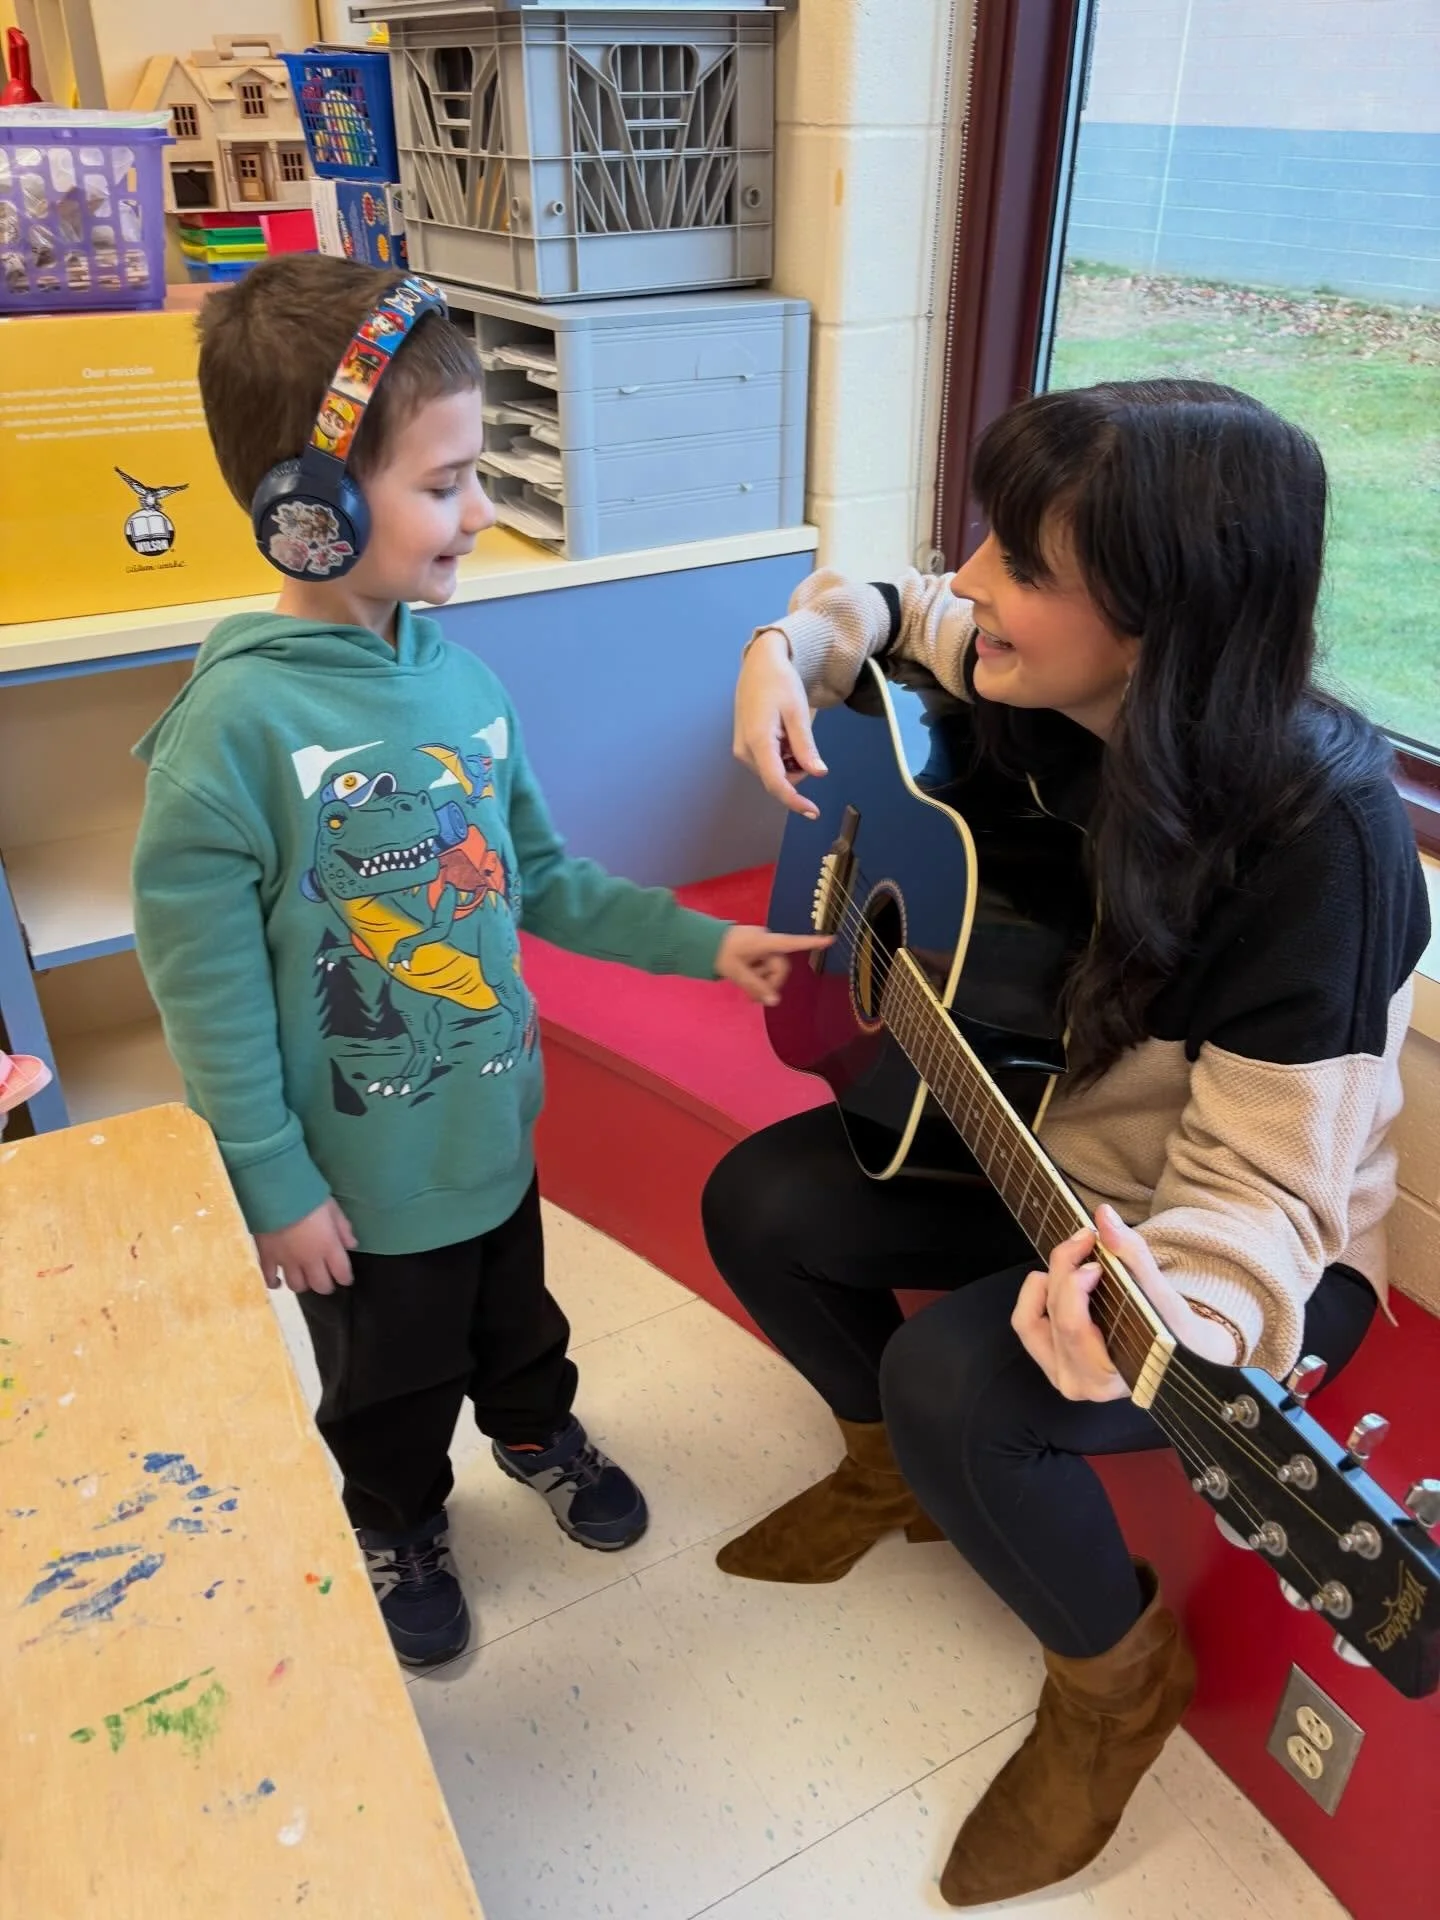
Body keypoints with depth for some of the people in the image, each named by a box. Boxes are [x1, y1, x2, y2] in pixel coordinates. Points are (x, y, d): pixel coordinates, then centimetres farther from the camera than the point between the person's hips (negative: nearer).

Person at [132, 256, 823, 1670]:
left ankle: (537, 1433, 60)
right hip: (365, 1169, -5)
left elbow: (541, 878, 3)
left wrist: (706, 943, 0)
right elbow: (205, 988, -19)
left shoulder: (458, 674, -8)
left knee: (518, 1316, 29)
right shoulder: (236, 724, -25)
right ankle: (398, 1529, 51)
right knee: (391, 1379, 21)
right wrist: (276, 1188, -14)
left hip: (495, 1118, 5)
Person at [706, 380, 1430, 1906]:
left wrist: (1166, 1315, -50)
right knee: (759, 1208, -4)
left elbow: (1263, 1184, -30)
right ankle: (894, 1474, 26)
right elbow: (890, 608, 9)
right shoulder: (1048, 692, -13)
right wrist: (789, 650, -11)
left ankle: (1120, 1674, 7)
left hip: (1233, 1249, -6)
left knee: (956, 1385, -28)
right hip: (1028, 1134, 7)